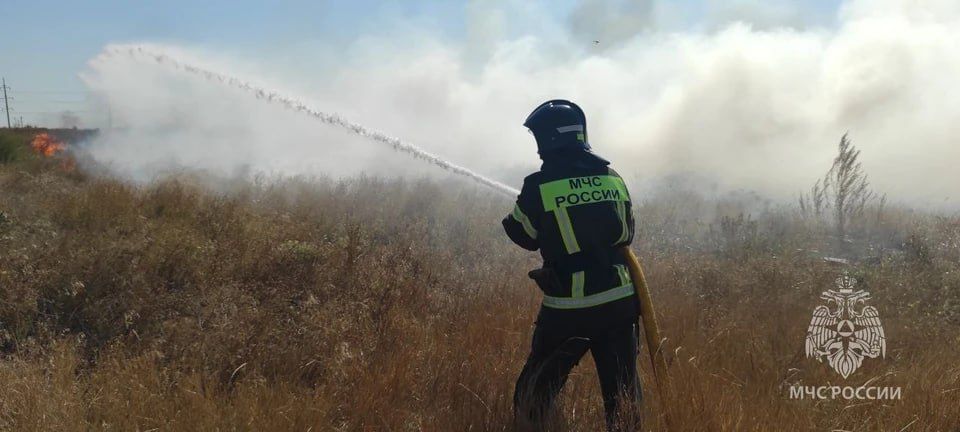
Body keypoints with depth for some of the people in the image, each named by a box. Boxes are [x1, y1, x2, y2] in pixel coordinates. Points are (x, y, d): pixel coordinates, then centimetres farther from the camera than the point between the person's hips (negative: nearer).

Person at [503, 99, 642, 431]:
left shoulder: (539, 186, -10)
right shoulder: (612, 178, 4)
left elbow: (525, 236, 4)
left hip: (569, 308, -4)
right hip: (619, 301, 4)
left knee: (536, 391, 12)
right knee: (623, 390, 13)